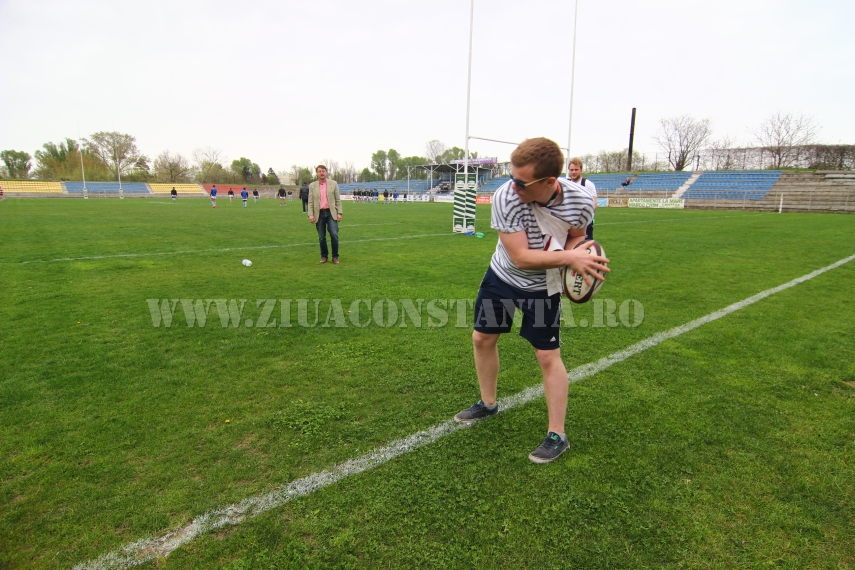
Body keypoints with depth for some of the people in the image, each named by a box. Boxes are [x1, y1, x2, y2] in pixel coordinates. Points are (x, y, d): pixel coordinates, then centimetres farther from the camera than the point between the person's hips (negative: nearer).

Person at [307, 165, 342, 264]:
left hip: (331, 213, -1)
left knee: (334, 235, -9)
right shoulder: (312, 186, 7)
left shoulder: (333, 183, 5)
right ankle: (324, 256, 19)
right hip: (319, 214, 1)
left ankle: (335, 257, 4)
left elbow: (338, 200, 5)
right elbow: (310, 202, 5)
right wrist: (311, 214, -6)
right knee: (321, 238, 5)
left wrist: (339, 213, -3)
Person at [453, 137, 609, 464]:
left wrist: (574, 258, -22)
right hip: (502, 277, 2)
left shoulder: (580, 201, -23)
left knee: (548, 356, -2)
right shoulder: (505, 197, -29)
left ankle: (557, 435, 16)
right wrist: (570, 257, -36)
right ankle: (488, 404, 37)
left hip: (542, 287, -1)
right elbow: (520, 256, -29)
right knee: (482, 338, 11)